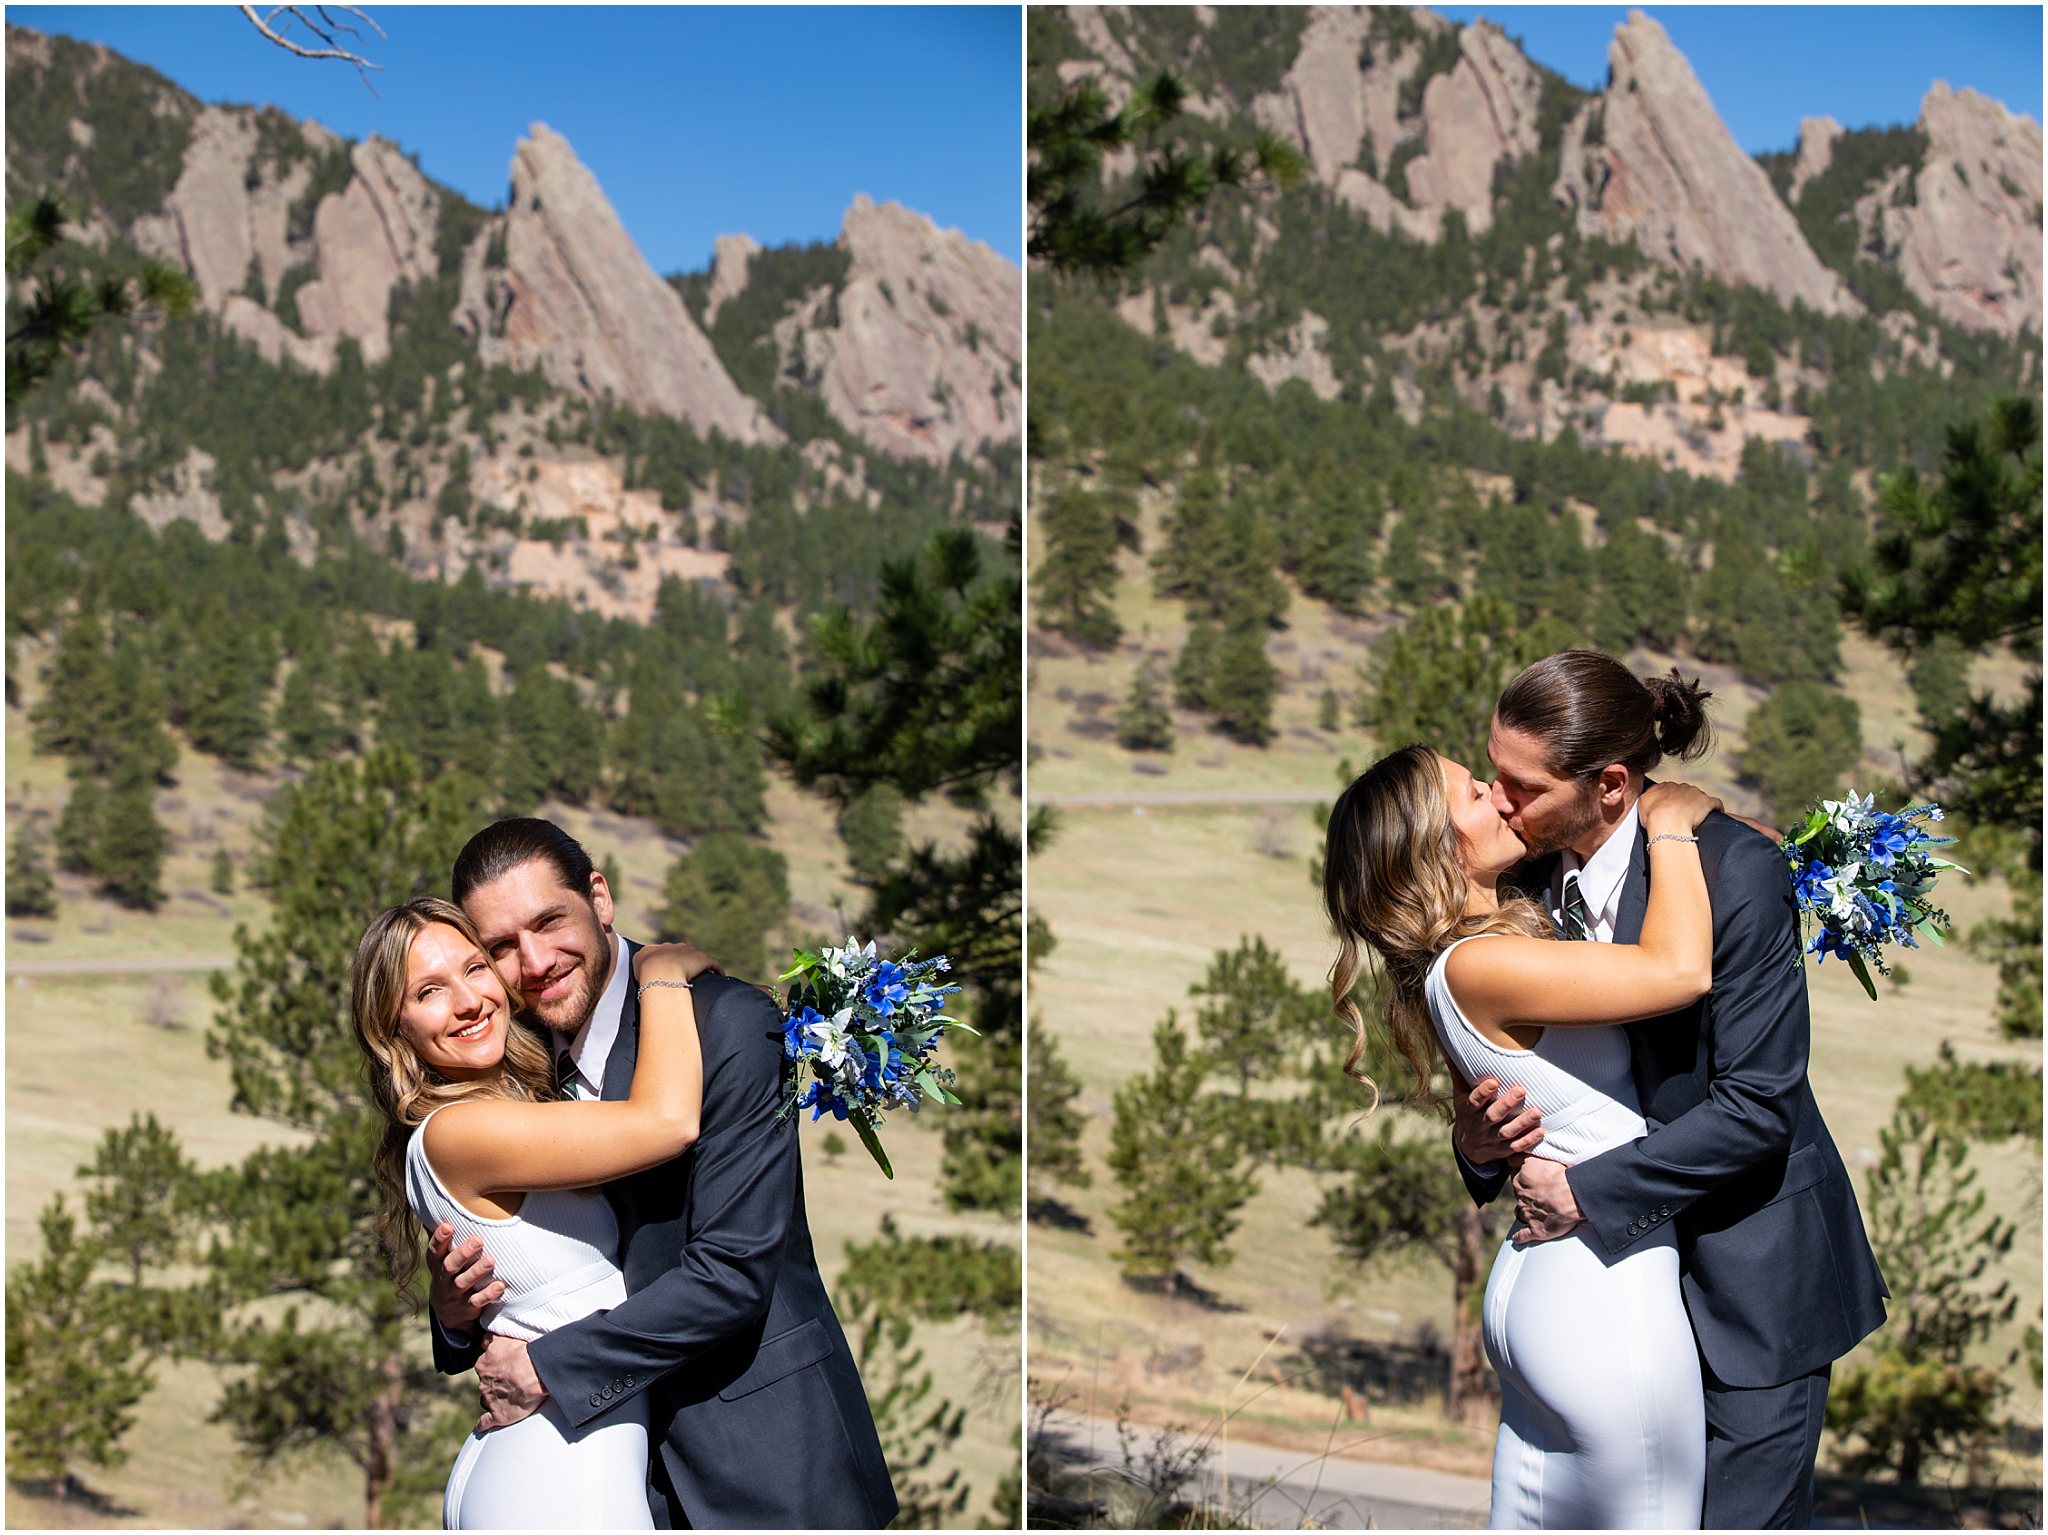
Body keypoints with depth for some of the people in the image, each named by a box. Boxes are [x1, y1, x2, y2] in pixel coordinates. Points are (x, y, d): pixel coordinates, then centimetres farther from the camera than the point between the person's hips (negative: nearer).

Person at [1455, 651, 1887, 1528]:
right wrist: (1479, 1144, -13)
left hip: (1752, 1268, -6)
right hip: (1632, 1266, 6)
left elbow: (1757, 1104, -22)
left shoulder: (1737, 871, -20)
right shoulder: (1538, 880, -1)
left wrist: (1585, 1191, -21)